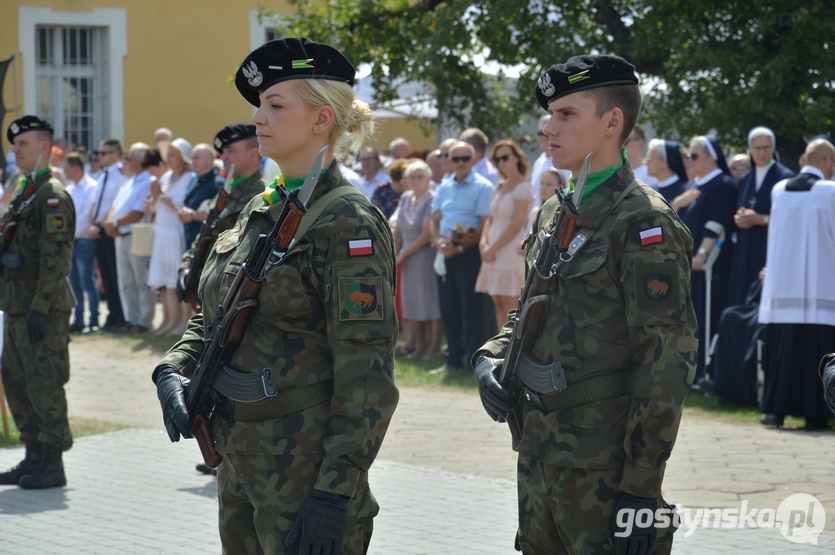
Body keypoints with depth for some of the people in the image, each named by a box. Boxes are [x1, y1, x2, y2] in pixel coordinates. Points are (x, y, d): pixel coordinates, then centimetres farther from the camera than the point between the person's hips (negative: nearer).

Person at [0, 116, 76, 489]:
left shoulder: (52, 195, -12)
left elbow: (56, 258, -19)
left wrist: (39, 308, -22)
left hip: (44, 308, -10)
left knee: (44, 385, -6)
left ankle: (53, 465, -1)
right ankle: (33, 458, 20)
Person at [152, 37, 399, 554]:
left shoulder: (347, 222, -14)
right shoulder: (259, 212, 11)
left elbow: (367, 376, -19)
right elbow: (213, 316, 20)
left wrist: (337, 491, -23)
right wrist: (173, 371, 0)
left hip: (305, 474, -8)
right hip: (240, 467, 8)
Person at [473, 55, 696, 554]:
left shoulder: (643, 222, -14)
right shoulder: (554, 214, 13)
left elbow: (670, 359, -18)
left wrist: (642, 486, -20)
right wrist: (491, 358, 3)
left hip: (605, 473, -8)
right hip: (538, 456, 8)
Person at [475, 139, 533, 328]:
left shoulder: (522, 187, -9)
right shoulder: (500, 186, 16)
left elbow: (516, 225, -14)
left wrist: (493, 249, -13)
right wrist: (484, 243, -1)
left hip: (511, 250, -8)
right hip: (495, 253, 8)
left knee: (509, 305, -9)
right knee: (498, 304, 6)